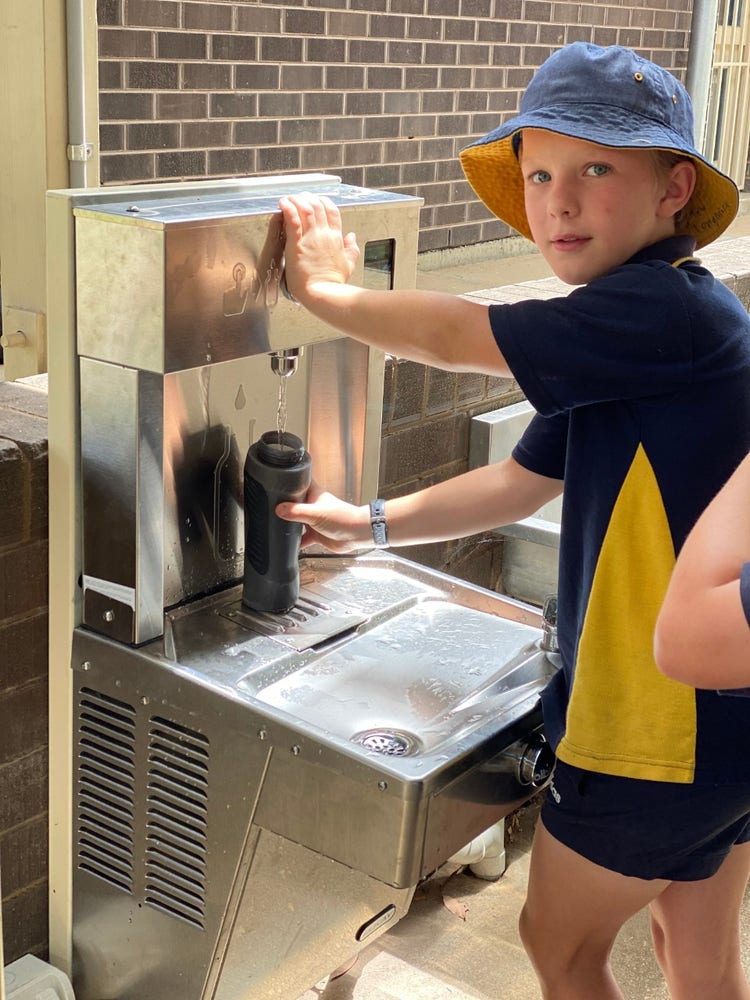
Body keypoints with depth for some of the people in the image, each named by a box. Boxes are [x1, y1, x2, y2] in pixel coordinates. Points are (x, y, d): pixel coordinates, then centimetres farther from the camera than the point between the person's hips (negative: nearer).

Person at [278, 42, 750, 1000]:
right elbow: (521, 482, 14)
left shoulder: (666, 310, -24)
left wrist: (324, 288, -2)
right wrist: (374, 525, 9)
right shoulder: (615, 342, 6)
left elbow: (451, 336, -19)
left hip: (663, 724, -9)